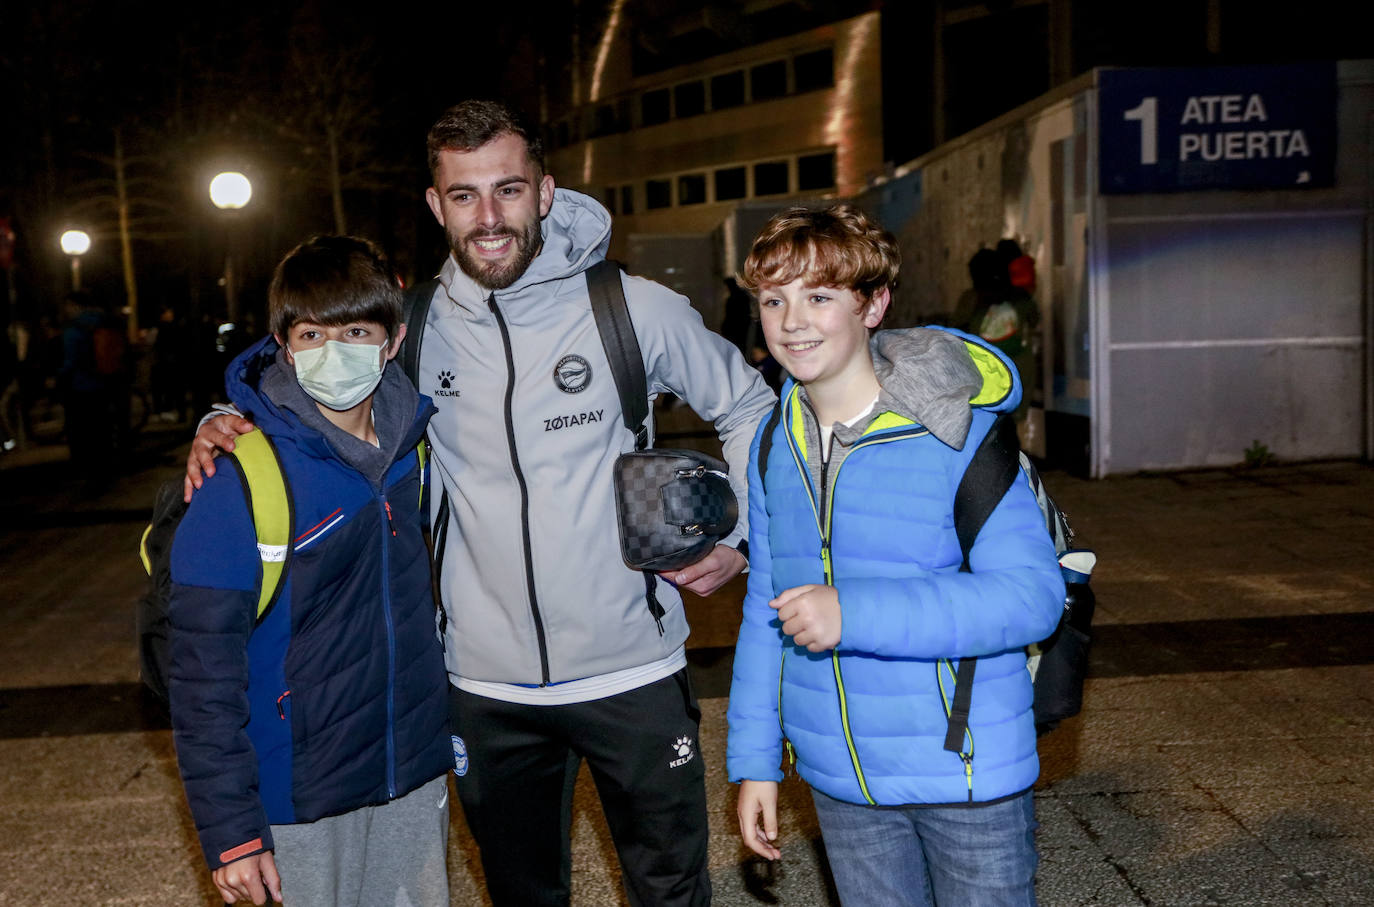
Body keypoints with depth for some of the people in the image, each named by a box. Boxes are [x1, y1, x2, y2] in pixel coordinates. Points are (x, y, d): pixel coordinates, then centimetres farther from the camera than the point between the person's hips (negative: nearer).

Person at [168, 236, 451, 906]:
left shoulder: (414, 442, -2)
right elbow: (204, 669, -15)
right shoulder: (241, 480, -19)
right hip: (306, 791, -5)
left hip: (418, 774, 5)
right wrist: (230, 829, -15)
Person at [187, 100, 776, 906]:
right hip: (487, 687, 2)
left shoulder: (634, 309, -8)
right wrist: (223, 424, -7)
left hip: (632, 673, -1)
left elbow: (750, 407, 7)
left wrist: (740, 538, -1)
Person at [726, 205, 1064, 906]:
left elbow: (1031, 595, -22)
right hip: (839, 782, 5)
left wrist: (853, 614, -30)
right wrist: (755, 757, 9)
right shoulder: (775, 443, 2)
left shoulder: (960, 434, -16)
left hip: (966, 773, -4)